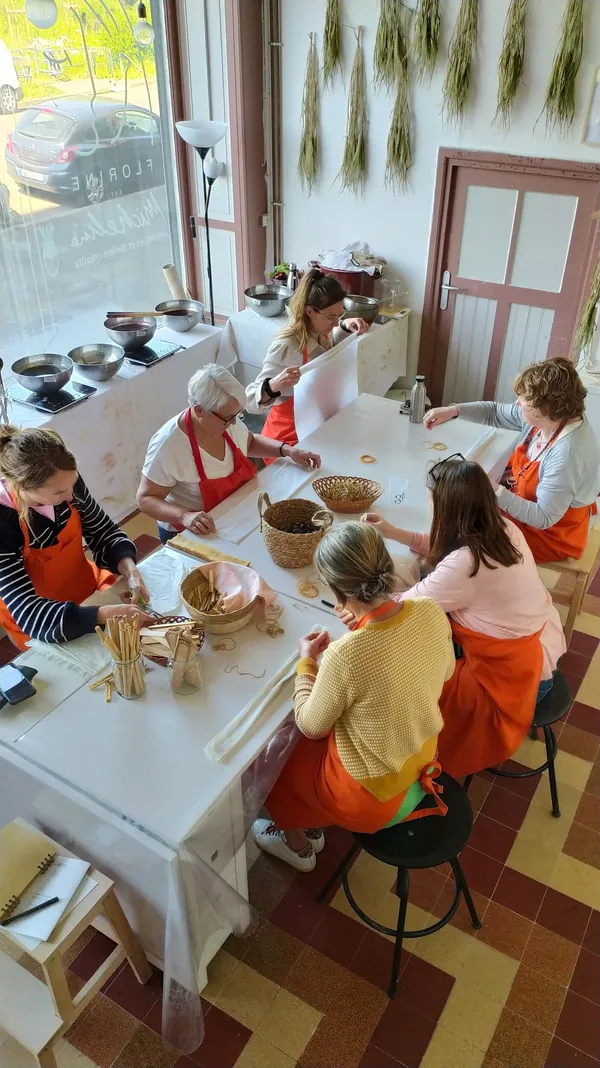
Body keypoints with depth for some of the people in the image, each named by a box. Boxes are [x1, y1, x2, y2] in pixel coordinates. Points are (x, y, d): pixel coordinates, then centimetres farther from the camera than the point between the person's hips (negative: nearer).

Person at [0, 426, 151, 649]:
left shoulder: (66, 482, -18)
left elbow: (104, 532, -3)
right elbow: (29, 614, -34)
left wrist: (128, 568, -22)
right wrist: (105, 615, -41)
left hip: (88, 586, 5)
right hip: (44, 628, -5)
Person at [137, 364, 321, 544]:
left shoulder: (228, 421, -7)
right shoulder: (168, 444, -26)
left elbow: (250, 441, 16)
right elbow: (146, 499, -19)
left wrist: (287, 450, 0)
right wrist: (184, 516, -36)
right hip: (190, 535, -6)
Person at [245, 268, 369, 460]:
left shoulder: (321, 333, -3)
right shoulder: (286, 346, -27)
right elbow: (252, 402, -28)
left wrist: (345, 327, 4)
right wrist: (274, 385, -49)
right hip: (288, 439, -8)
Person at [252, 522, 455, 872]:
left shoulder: (345, 655, -37)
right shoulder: (431, 612, -20)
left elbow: (311, 726, -18)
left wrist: (307, 662, -4)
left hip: (371, 795, -5)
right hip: (422, 760, 6)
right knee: (308, 746, 29)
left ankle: (296, 843, 49)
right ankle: (311, 827, 51)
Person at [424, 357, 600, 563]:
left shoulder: (567, 454, -37)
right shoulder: (545, 417, -12)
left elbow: (543, 517, -33)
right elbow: (495, 412, 4)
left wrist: (495, 492, -34)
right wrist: (453, 410, -8)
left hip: (551, 534, -8)